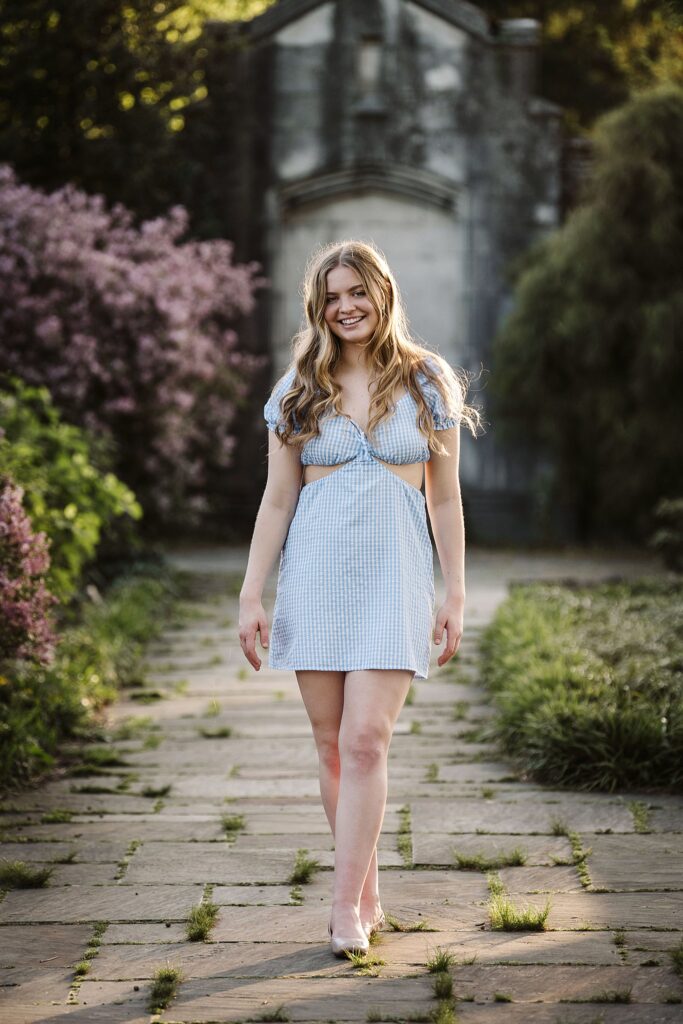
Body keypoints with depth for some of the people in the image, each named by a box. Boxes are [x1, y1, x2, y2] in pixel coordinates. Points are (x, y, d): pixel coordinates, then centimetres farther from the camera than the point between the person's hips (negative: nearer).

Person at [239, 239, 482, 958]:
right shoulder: (300, 390, 8)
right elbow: (277, 499, 8)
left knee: (366, 741, -12)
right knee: (332, 747, 4)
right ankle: (368, 896, 16)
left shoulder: (427, 384, 6)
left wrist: (456, 595, 5)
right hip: (315, 574, 2)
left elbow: (444, 499, 8)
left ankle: (346, 907, -8)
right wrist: (251, 594, 3)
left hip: (394, 574, -2)